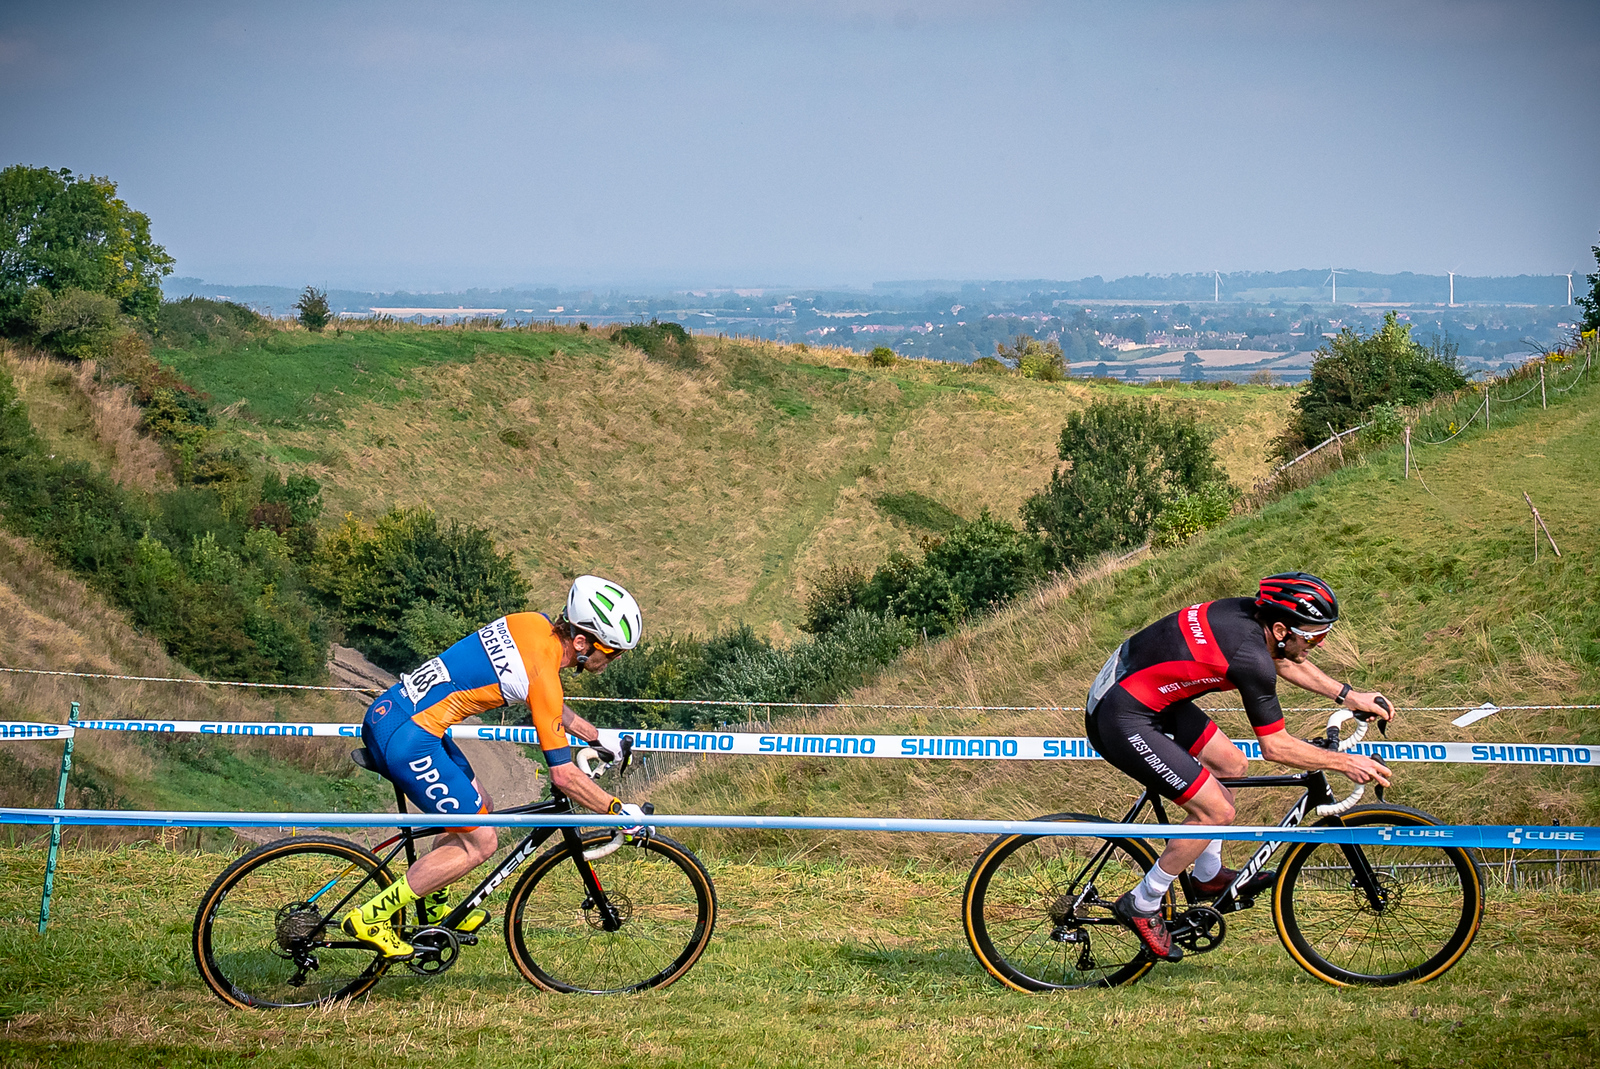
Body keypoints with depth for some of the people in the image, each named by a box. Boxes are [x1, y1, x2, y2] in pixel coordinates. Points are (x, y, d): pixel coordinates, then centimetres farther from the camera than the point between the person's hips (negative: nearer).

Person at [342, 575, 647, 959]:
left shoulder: (534, 624, 7)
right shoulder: (543, 676, -18)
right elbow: (563, 775, -15)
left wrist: (598, 737, 32)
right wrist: (619, 811, -5)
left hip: (387, 711, 10)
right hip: (407, 738, -10)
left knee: (479, 807, 23)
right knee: (481, 841, 0)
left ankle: (433, 907, 35)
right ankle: (371, 918, 4)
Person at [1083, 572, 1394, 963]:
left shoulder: (1250, 612, -2)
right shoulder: (1250, 658, -26)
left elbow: (1283, 661, 21)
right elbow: (1276, 747, -16)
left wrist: (1348, 696, 16)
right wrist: (1346, 763, -9)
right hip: (1121, 721, -10)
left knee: (1231, 765, 18)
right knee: (1216, 811, -6)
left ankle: (1208, 874, 33)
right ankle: (1142, 905, 7)